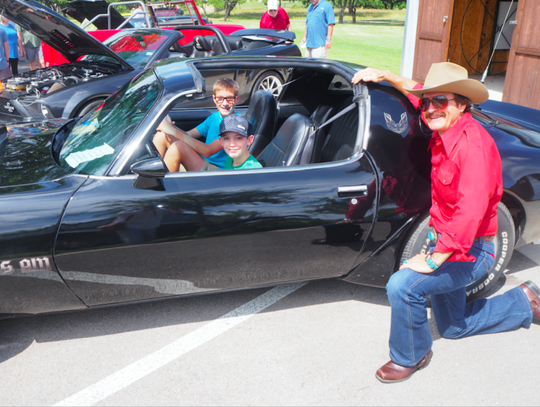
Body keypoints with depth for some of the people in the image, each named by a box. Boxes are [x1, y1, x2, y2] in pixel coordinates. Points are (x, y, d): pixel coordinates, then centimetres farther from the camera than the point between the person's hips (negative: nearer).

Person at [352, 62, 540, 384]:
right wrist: (386, 76, 6)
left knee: (402, 285, -28)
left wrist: (432, 260, -32)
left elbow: (470, 213, -35)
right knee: (453, 326, 23)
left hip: (470, 250, -9)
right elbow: (417, 92, 19)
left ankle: (411, 356, -1)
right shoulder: (444, 130, -2)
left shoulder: (474, 144, -28)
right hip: (445, 240, 9)